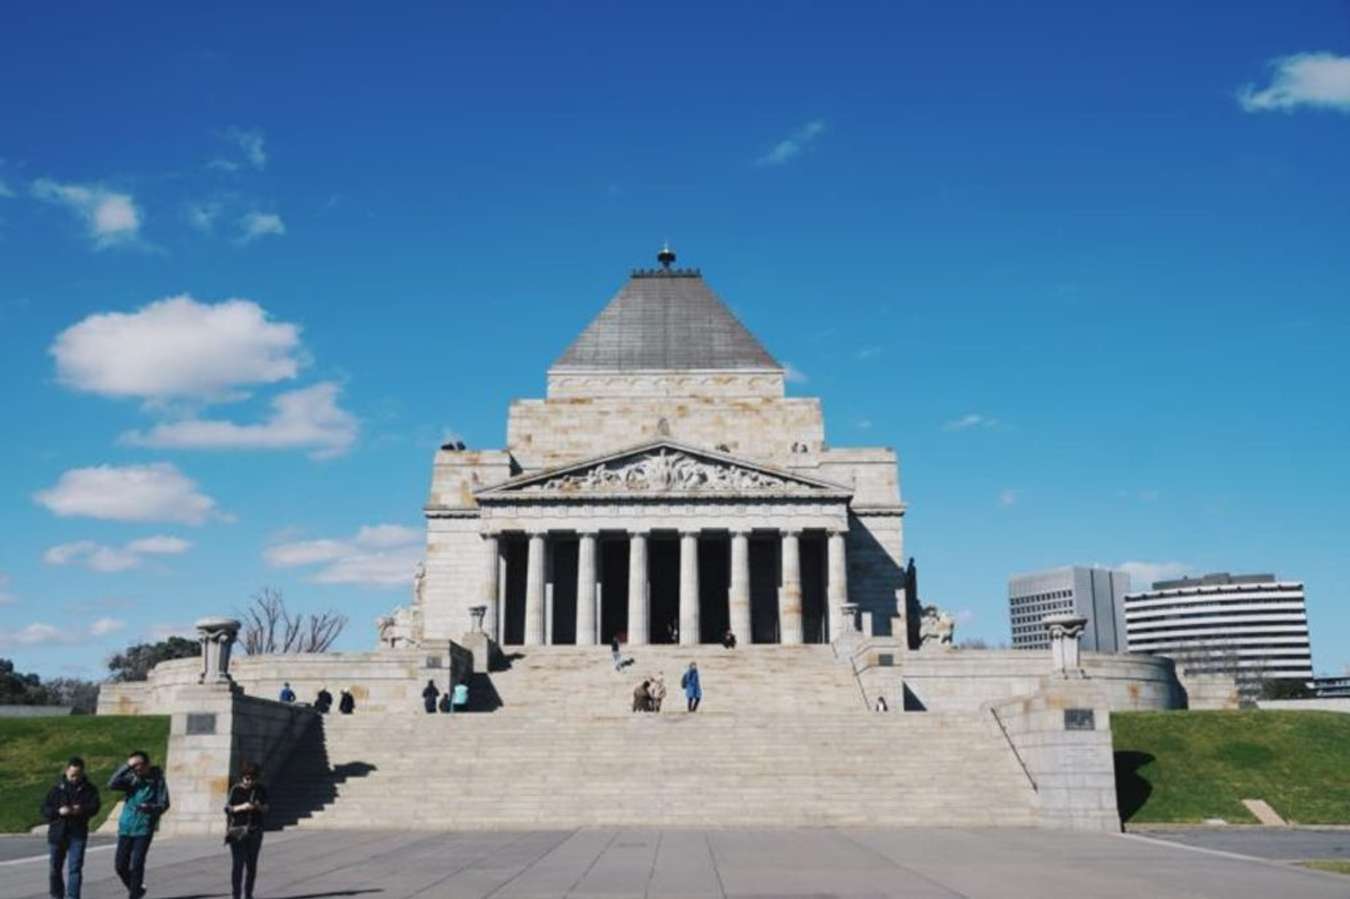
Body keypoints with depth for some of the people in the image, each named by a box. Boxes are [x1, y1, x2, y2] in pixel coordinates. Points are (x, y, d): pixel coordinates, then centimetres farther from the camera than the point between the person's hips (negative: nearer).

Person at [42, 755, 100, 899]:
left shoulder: (89, 789, 2)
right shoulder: (57, 788, 3)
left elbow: (94, 806, -8)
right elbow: (45, 809, 0)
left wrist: (82, 810, -28)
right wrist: (58, 811, -19)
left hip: (78, 834, -2)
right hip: (57, 833, 2)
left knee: (75, 868, -10)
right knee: (55, 868, 13)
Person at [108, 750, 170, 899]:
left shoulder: (157, 780, -6)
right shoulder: (131, 779, 2)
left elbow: (164, 804, -7)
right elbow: (112, 784, -14)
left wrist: (150, 808, -28)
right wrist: (127, 766, -21)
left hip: (144, 829, -4)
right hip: (126, 827, 4)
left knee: (136, 864, -9)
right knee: (120, 864, 6)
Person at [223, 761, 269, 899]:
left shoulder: (261, 789, 5)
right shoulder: (235, 789, -4)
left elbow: (266, 809, 9)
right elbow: (228, 809, -4)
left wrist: (259, 807, -13)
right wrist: (242, 807, -20)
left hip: (255, 831, 3)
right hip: (238, 831, -3)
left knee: (252, 864, 5)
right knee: (237, 863, -8)